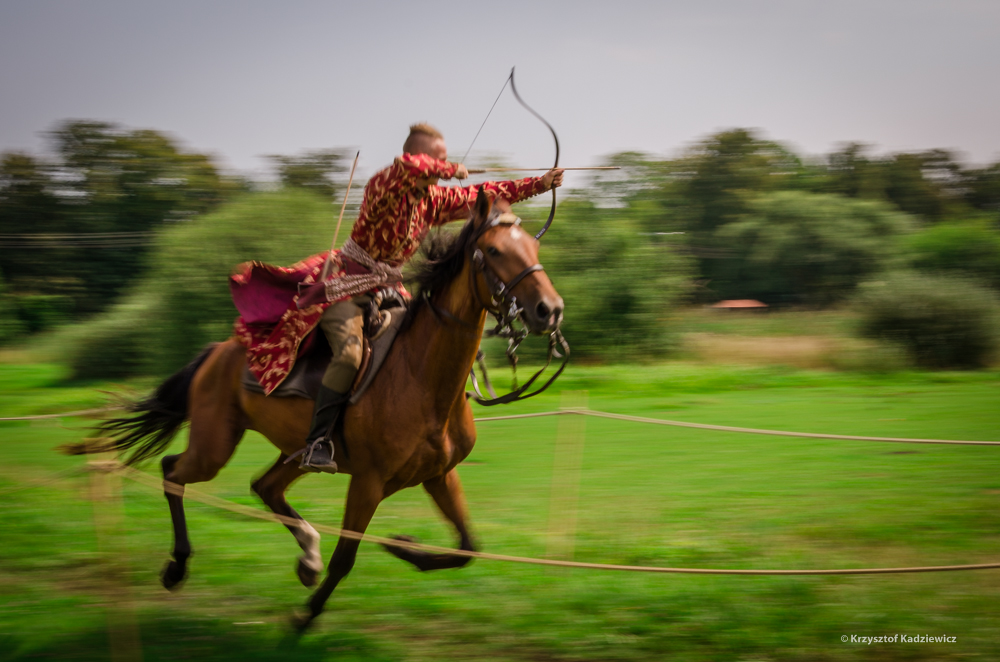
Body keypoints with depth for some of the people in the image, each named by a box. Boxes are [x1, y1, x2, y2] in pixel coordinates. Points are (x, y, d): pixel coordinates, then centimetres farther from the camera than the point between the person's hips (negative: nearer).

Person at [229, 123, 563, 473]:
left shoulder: (435, 199, 7)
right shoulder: (384, 183, -16)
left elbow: (490, 194, 14)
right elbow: (408, 166, -40)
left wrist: (540, 183, 13)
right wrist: (451, 170, -24)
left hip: (388, 290, 8)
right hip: (347, 285, -8)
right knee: (351, 353, -29)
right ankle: (317, 443, -26)